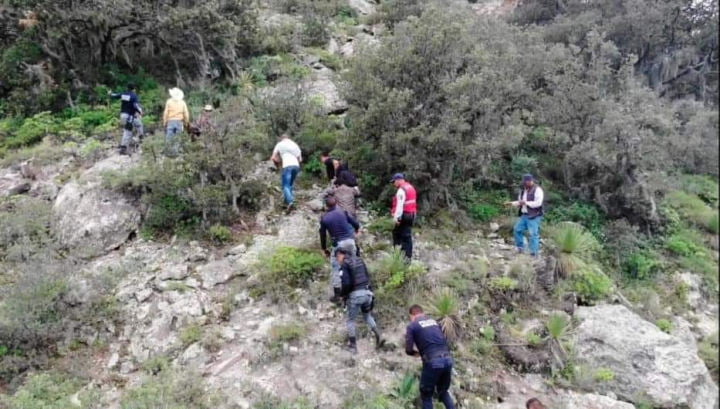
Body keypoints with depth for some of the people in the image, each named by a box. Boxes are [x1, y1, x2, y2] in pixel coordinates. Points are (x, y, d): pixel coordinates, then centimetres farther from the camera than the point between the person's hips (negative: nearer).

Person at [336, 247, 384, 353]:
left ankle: (353, 346, 17)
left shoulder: (345, 265, -11)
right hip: (366, 292, 6)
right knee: (368, 316, 25)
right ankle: (378, 336, 10)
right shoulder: (359, 260, 10)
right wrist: (369, 289, 17)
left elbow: (346, 283, -19)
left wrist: (342, 294, -3)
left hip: (355, 294, -6)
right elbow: (368, 276, 12)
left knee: (351, 320, 11)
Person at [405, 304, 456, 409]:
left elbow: (408, 350, -1)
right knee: (443, 391, 25)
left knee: (426, 395, 13)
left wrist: (417, 353, 18)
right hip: (448, 359, 5)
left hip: (433, 362, -5)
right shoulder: (434, 321, 20)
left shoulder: (412, 326, 5)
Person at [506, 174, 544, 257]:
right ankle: (520, 248, 22)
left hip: (534, 216, -8)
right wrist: (512, 203, 5)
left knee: (533, 234, -7)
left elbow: (538, 203, -21)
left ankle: (534, 253, -2)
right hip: (524, 215, 8)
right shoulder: (523, 190, 14)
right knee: (518, 229, 10)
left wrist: (526, 203, -23)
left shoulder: (537, 190, -11)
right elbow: (520, 202, 22)